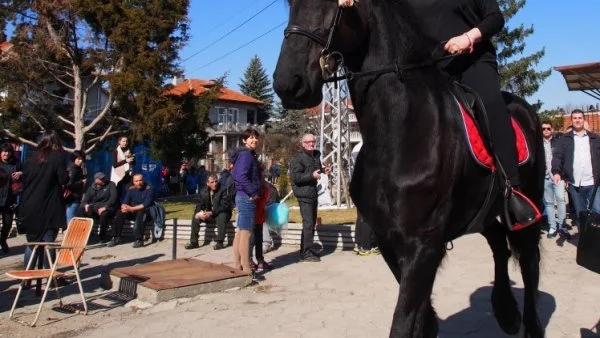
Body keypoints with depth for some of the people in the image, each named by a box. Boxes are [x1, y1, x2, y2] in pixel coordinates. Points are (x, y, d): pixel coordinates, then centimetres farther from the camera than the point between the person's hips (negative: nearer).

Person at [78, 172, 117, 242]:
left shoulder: (111, 185, 3)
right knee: (81, 211, -22)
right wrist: (86, 204, -13)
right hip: (93, 207, 5)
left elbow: (113, 197, -11)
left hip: (106, 208, -5)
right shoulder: (92, 187, 17)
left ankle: (102, 236, -21)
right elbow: (86, 199, 13)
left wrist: (105, 207, -24)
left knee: (104, 214, -39)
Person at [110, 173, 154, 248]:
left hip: (145, 212, -5)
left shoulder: (148, 189, -10)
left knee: (140, 213, -37)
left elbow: (146, 204, -21)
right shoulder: (131, 189, 5)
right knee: (120, 213, -18)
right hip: (133, 211, 5)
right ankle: (116, 238, -12)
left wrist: (132, 208, -29)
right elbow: (125, 202, 0)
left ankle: (139, 240, -37)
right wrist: (124, 207, -25)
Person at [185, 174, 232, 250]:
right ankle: (194, 242, -7)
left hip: (222, 214, -5)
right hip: (209, 215, 5)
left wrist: (211, 212, -33)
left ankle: (220, 242, -32)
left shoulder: (223, 190, -14)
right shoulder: (203, 192, 2)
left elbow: (224, 206, -22)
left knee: (221, 215, -37)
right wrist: (198, 212, -24)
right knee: (195, 217, -14)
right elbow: (199, 205, 0)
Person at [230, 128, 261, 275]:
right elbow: (241, 177, -25)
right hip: (247, 198, -10)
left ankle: (237, 265, 21)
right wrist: (253, 192, -17)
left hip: (243, 197, 10)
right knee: (245, 233, -7)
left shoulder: (248, 154, 15)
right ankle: (246, 269, -2)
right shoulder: (246, 154, -14)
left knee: (240, 232, 13)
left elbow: (236, 175, 19)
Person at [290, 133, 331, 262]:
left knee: (312, 222, 16)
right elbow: (296, 177, -20)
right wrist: (312, 175, -27)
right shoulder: (298, 158, -13)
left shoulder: (316, 155, 13)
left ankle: (306, 250, 27)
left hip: (313, 192, 9)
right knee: (308, 223, -12)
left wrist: (323, 170, 9)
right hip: (304, 194, -9)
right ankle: (306, 253, -6)